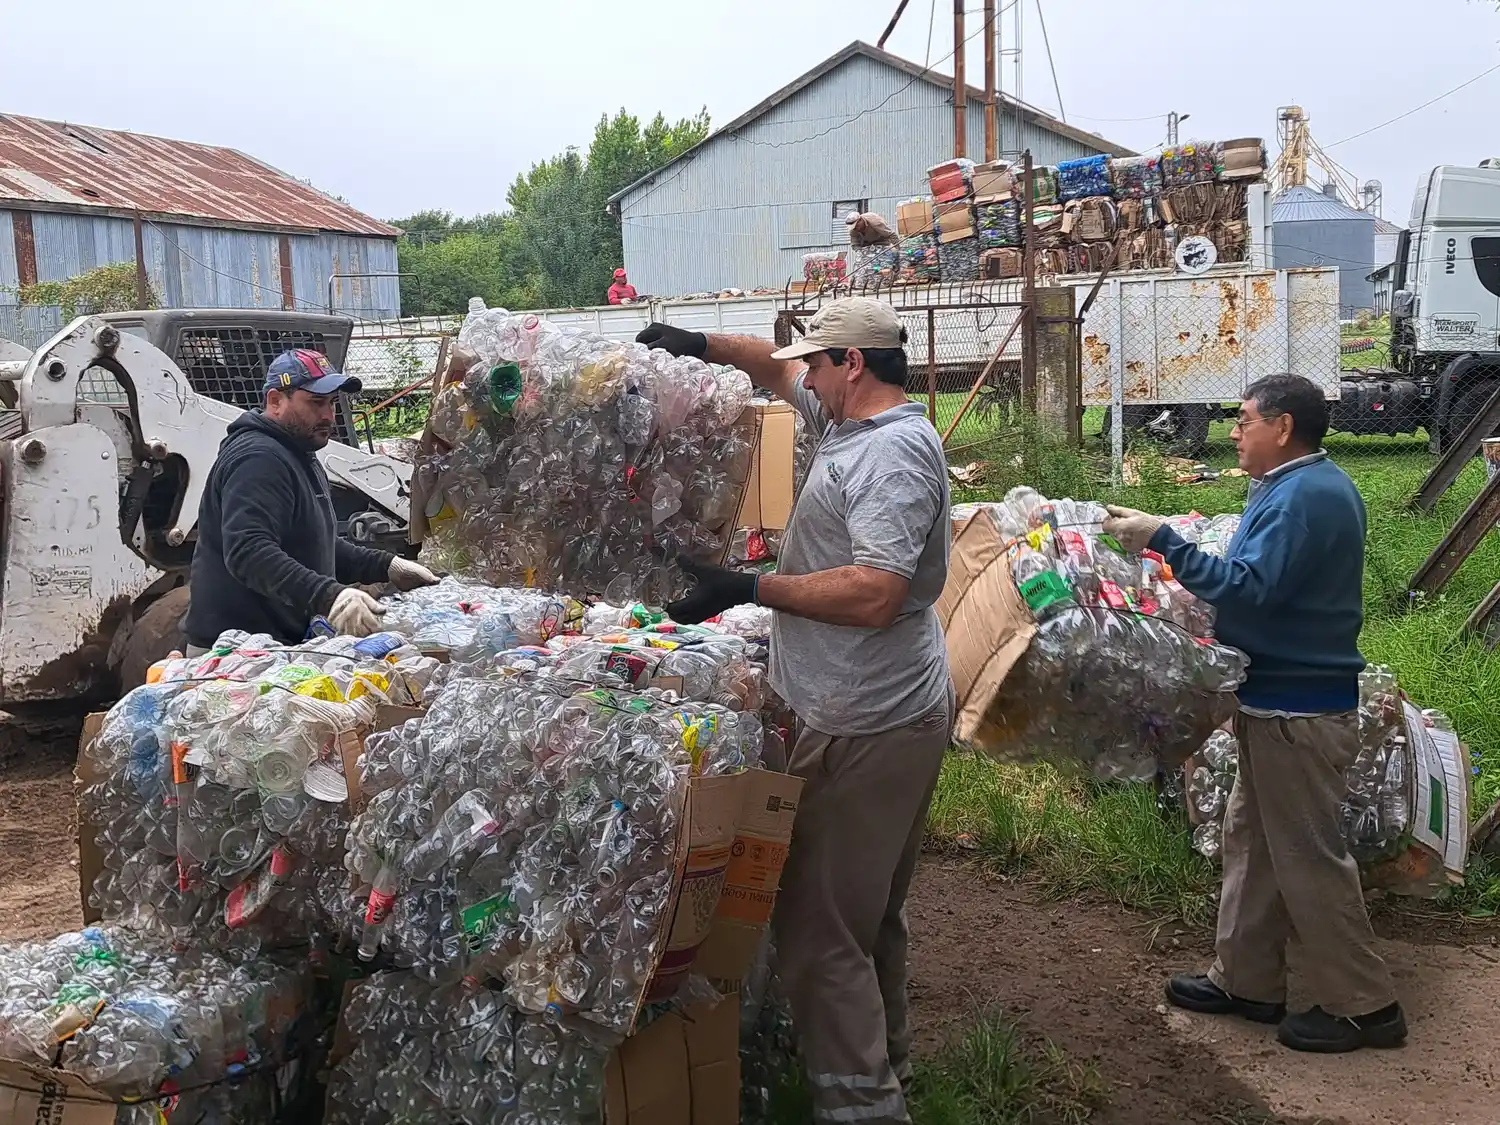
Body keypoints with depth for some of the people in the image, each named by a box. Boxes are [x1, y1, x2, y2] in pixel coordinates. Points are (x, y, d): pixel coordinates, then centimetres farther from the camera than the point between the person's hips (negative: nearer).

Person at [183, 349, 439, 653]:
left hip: (284, 645, 10)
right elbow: (249, 552, -29)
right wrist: (327, 595, -41)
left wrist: (387, 566, 13)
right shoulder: (258, 459, -16)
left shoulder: (301, 459, 20)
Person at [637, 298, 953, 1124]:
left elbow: (874, 592, -28)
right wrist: (706, 346, 18)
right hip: (880, 713, 11)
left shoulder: (893, 451, -18)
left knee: (822, 927, -6)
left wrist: (748, 590, -23)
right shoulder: (851, 420, 12)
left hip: (867, 727, -11)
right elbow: (778, 368, 30)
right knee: (867, 913, 22)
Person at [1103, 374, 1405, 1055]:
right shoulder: (1308, 487, 13)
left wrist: (1162, 540, -26)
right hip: (1279, 699, 11)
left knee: (1308, 856, -1)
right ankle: (1246, 980, 27)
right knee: (1251, 839, 17)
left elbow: (1251, 589, -28)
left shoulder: (1303, 498, -21)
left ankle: (1363, 1006, 12)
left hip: (1298, 711, -11)